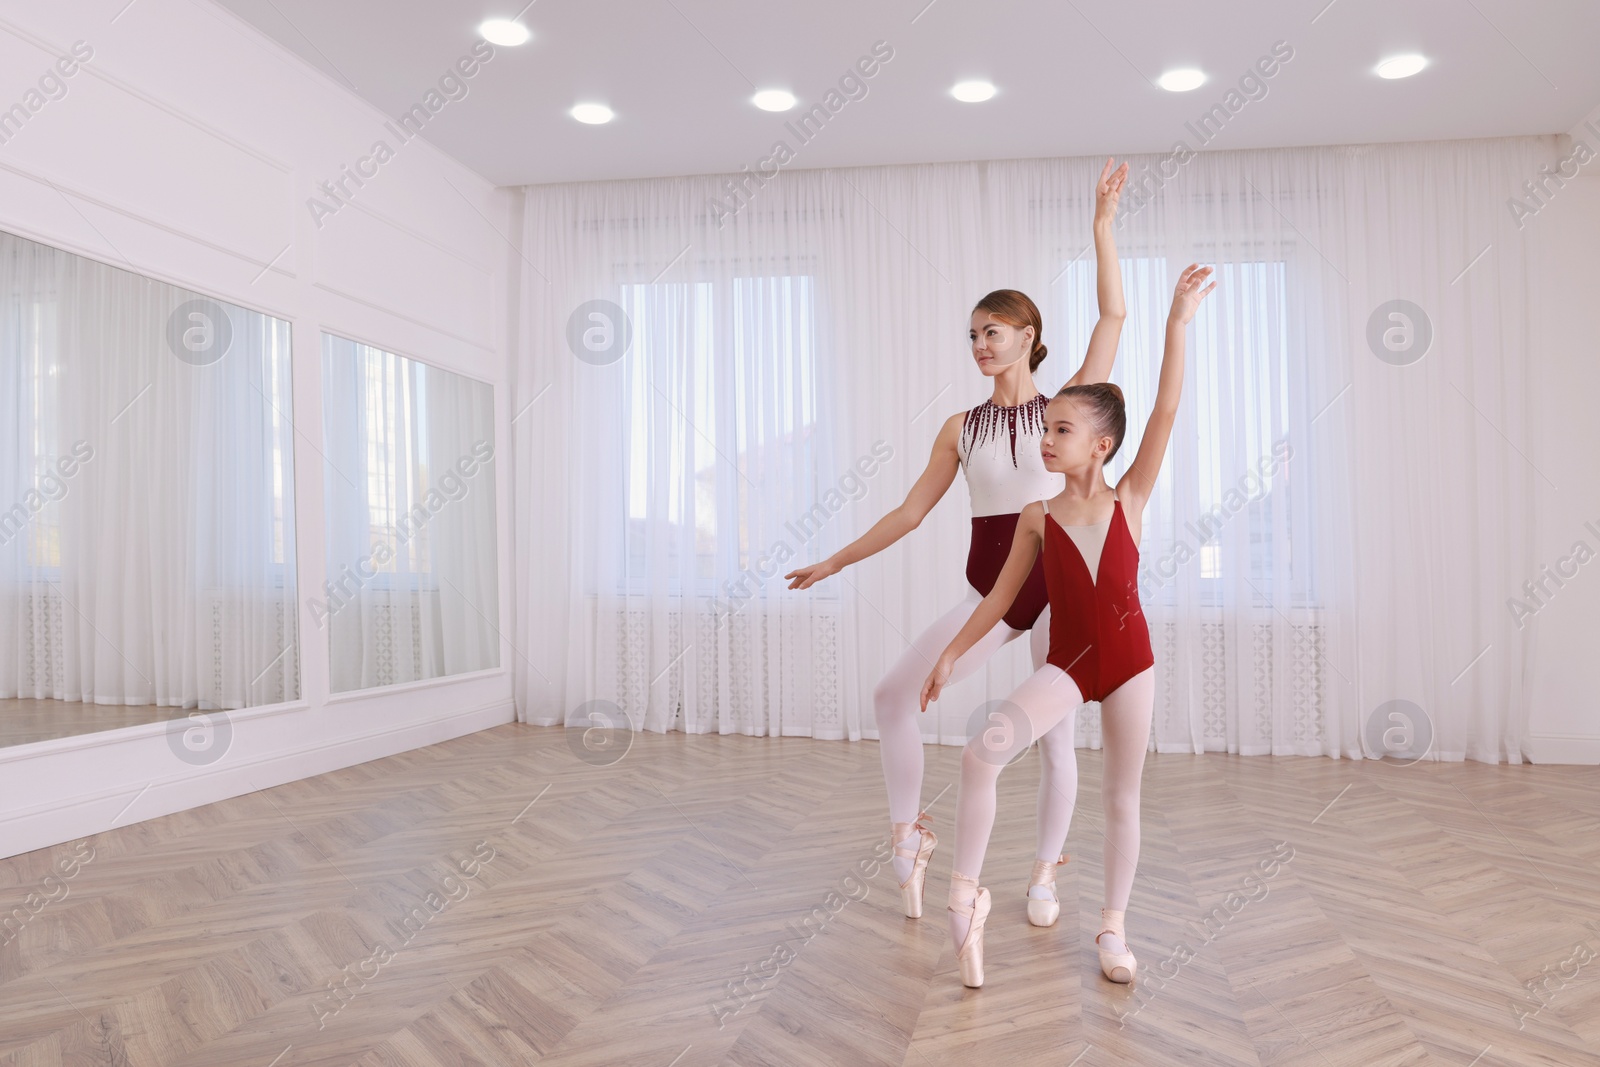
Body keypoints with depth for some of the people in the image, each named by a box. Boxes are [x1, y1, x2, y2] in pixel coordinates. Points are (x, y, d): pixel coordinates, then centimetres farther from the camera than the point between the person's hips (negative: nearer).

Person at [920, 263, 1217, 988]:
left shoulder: (1130, 500, -5)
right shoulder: (1038, 517, -2)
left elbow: (1165, 413, -13)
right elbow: (1004, 593, 6)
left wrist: (1178, 321, -18)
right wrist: (953, 652, 5)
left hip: (1130, 659, 0)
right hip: (1066, 662, 0)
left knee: (1122, 797, 12)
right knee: (982, 753, -24)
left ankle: (1113, 926, 29)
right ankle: (966, 894, -10)